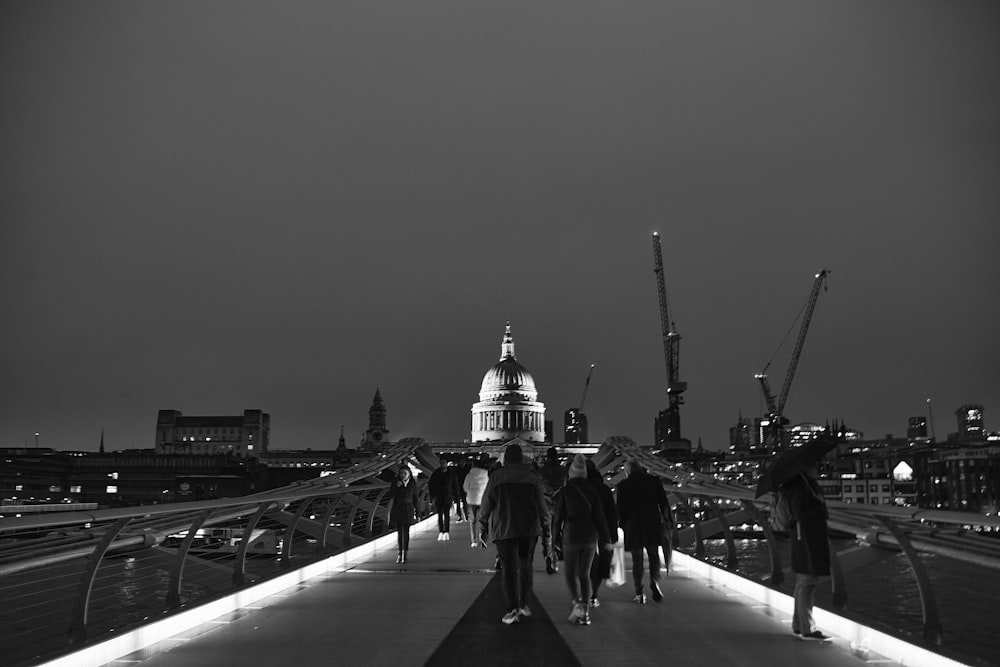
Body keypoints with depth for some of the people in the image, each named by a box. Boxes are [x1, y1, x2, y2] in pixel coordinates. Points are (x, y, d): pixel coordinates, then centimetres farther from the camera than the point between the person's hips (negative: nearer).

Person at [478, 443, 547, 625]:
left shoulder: (496, 476, -2)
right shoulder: (531, 475, 1)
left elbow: (486, 504, 0)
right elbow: (541, 504, 3)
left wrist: (483, 528, 11)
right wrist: (545, 522, 17)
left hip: (504, 528, -2)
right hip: (529, 528, 2)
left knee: (509, 569, 1)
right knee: (525, 565, 16)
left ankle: (512, 609, -4)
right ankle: (524, 604, 18)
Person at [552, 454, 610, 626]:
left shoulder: (564, 492, -5)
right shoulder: (592, 491, 1)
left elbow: (558, 516, -4)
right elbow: (600, 516, 2)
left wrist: (556, 538, 6)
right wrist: (605, 538, 7)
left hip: (571, 537, -3)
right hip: (590, 537, 3)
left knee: (571, 574, 7)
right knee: (585, 574, 13)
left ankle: (578, 603, -16)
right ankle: (585, 612, 10)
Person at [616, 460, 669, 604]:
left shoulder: (624, 485, -3)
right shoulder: (654, 481, 2)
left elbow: (621, 508, -3)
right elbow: (663, 502, 2)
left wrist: (623, 525, 8)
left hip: (633, 527, -1)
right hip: (653, 524, 1)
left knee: (637, 560, 7)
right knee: (654, 555, 15)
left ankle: (639, 594, 6)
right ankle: (654, 581, -11)